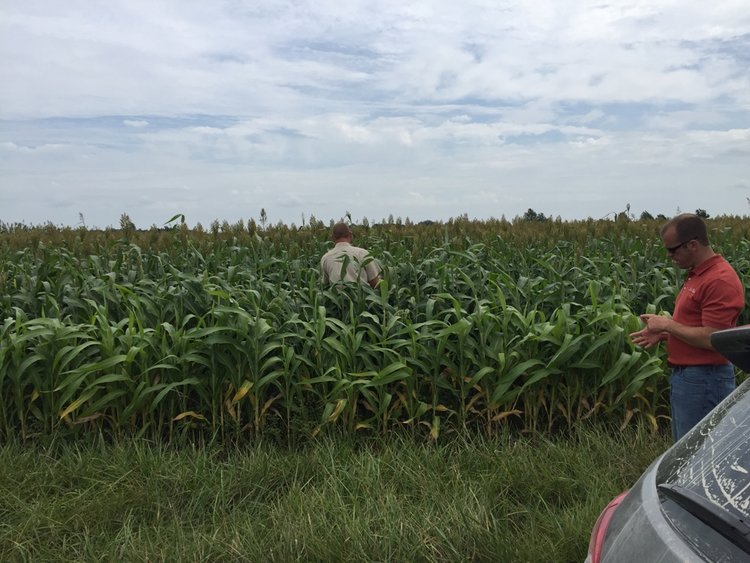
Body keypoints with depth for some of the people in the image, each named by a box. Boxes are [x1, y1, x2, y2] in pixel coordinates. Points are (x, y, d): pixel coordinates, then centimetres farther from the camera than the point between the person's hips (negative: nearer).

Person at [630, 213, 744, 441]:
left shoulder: (720, 281, -20)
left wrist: (667, 324, -14)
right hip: (684, 377, 10)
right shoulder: (696, 275, 12)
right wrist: (663, 334, 6)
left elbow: (711, 339, -25)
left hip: (704, 381, -10)